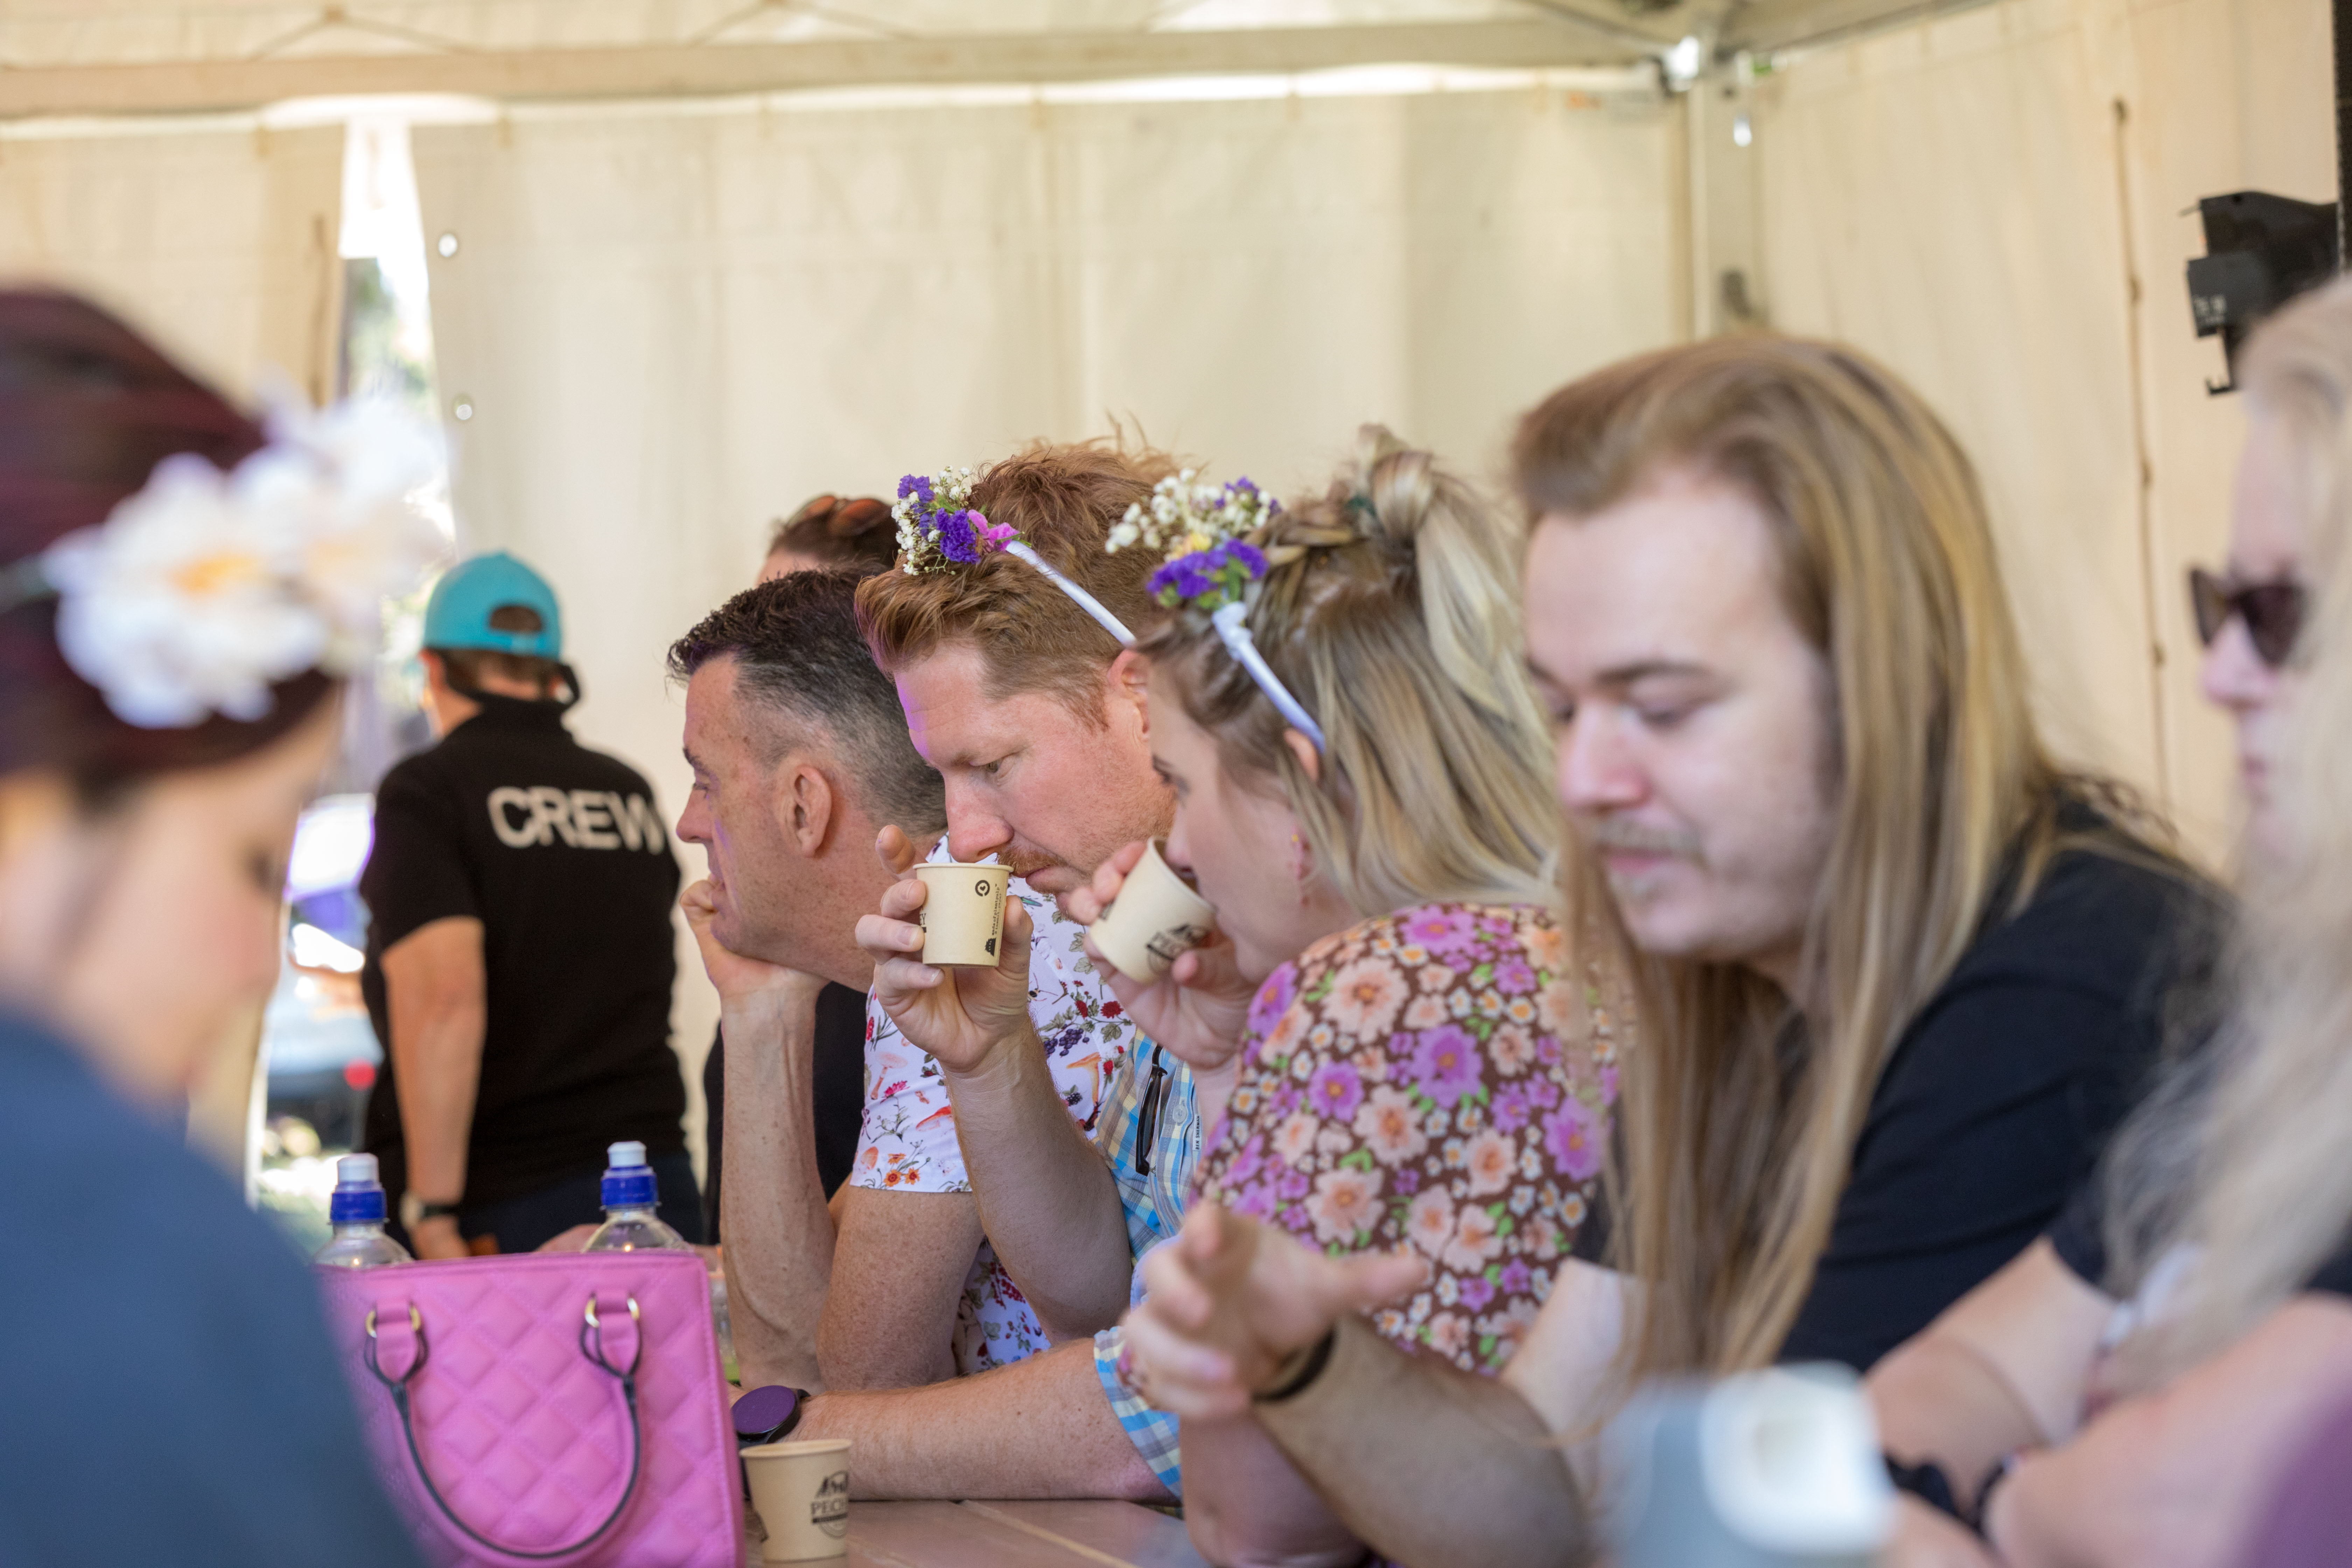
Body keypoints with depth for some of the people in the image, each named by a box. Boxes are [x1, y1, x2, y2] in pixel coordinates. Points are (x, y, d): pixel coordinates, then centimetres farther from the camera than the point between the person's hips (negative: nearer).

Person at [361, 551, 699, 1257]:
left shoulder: (426, 790, -5)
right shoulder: (634, 795, 12)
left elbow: (443, 1000, -19)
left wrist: (432, 1213, -18)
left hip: (502, 1202, -5)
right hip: (656, 1187, 5)